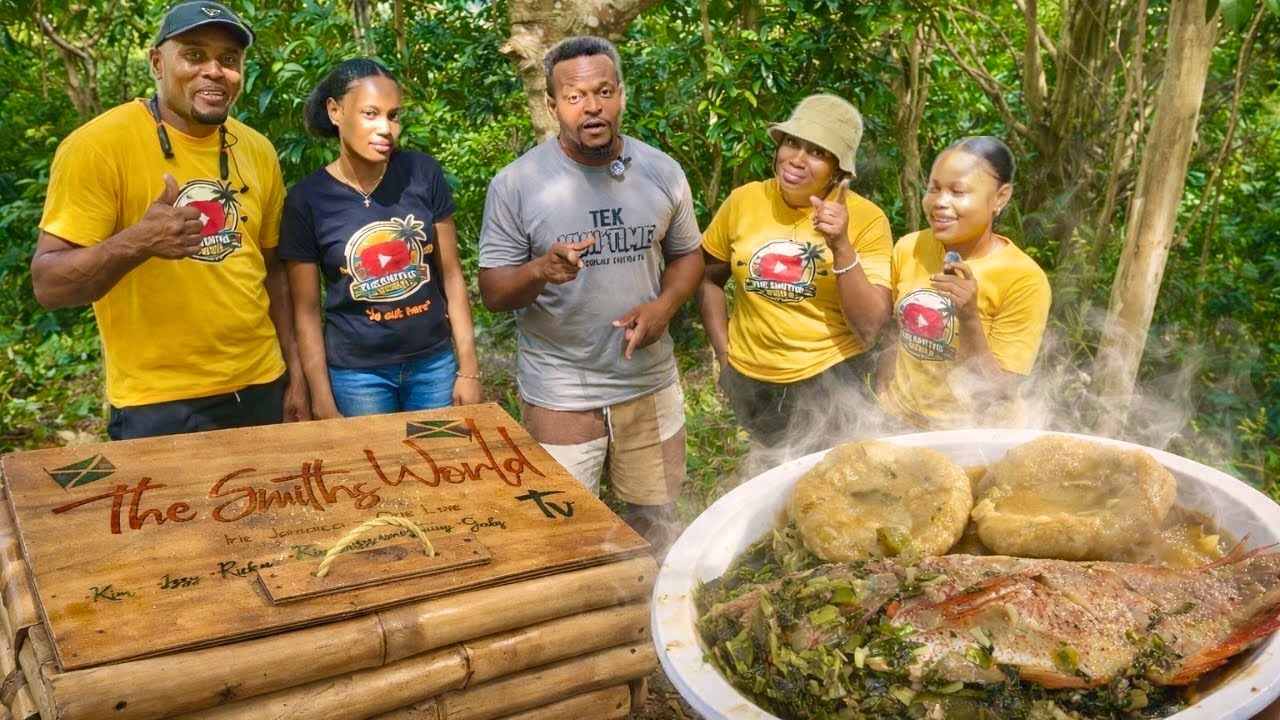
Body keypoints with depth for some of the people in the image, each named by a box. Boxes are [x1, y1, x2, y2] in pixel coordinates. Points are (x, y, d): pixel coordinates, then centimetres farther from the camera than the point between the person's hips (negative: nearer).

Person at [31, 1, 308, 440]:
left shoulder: (257, 151, 3)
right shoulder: (99, 144, -12)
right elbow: (48, 285, -15)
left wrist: (296, 373, 10)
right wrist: (136, 243, -32)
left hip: (261, 388, 5)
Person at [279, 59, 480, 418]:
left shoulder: (423, 172, -6)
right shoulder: (307, 199, -9)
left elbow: (451, 275, 0)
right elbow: (307, 310, -3)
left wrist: (468, 369, -1)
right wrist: (323, 403, -4)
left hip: (434, 363, 2)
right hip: (357, 375, -2)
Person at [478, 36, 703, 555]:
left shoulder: (662, 172, -1)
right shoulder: (516, 184, -11)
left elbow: (687, 254, 10)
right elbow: (492, 291, -9)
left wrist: (664, 305, -11)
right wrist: (540, 270, -31)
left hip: (650, 382, 3)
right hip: (559, 392, -3)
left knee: (656, 518, 20)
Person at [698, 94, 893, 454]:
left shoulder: (867, 219, -13)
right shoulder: (744, 201, -7)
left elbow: (870, 330, -18)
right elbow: (708, 278, 9)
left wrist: (841, 247, -28)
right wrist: (723, 353, 3)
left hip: (831, 380, -3)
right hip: (749, 378, 3)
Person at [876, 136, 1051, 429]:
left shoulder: (1024, 280, -13)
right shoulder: (908, 249, -2)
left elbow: (999, 394, -14)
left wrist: (969, 317, -24)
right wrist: (885, 398, 4)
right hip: (899, 422, 3)